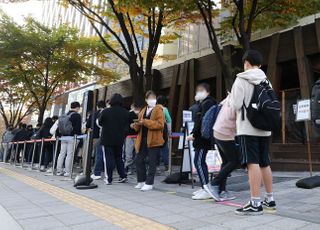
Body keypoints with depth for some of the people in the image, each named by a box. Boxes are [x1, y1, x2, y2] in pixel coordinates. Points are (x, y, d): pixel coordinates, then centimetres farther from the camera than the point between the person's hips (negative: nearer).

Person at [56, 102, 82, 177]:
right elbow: (78, 128, -14)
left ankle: (59, 171, 15)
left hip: (63, 137, 7)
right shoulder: (77, 115, -8)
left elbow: (59, 127, 17)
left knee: (62, 153, 10)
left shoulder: (65, 115, 15)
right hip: (72, 137, -7)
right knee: (69, 154, -4)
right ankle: (67, 172, -3)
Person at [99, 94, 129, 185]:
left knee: (109, 158, 3)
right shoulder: (125, 112, -3)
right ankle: (123, 176, 12)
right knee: (119, 157, 17)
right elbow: (127, 126, 3)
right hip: (120, 139, 3)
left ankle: (109, 179, 6)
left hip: (108, 139, -3)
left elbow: (100, 122, 3)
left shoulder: (106, 111, -11)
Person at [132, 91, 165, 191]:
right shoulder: (143, 111, 16)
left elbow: (160, 124, -18)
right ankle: (141, 181, 25)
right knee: (139, 160, 10)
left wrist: (145, 122, -22)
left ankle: (149, 183, 10)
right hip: (143, 140, 7)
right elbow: (139, 127, 18)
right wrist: (136, 125, -7)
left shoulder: (158, 109, -4)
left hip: (154, 140, -7)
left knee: (152, 162, 0)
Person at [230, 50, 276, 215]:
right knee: (265, 164, 13)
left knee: (253, 163, -8)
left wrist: (232, 99, 9)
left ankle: (255, 204, -6)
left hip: (247, 127, -6)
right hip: (264, 128, 7)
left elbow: (236, 104, -12)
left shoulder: (241, 79, -6)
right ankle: (270, 200, 23)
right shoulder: (266, 80, 12)